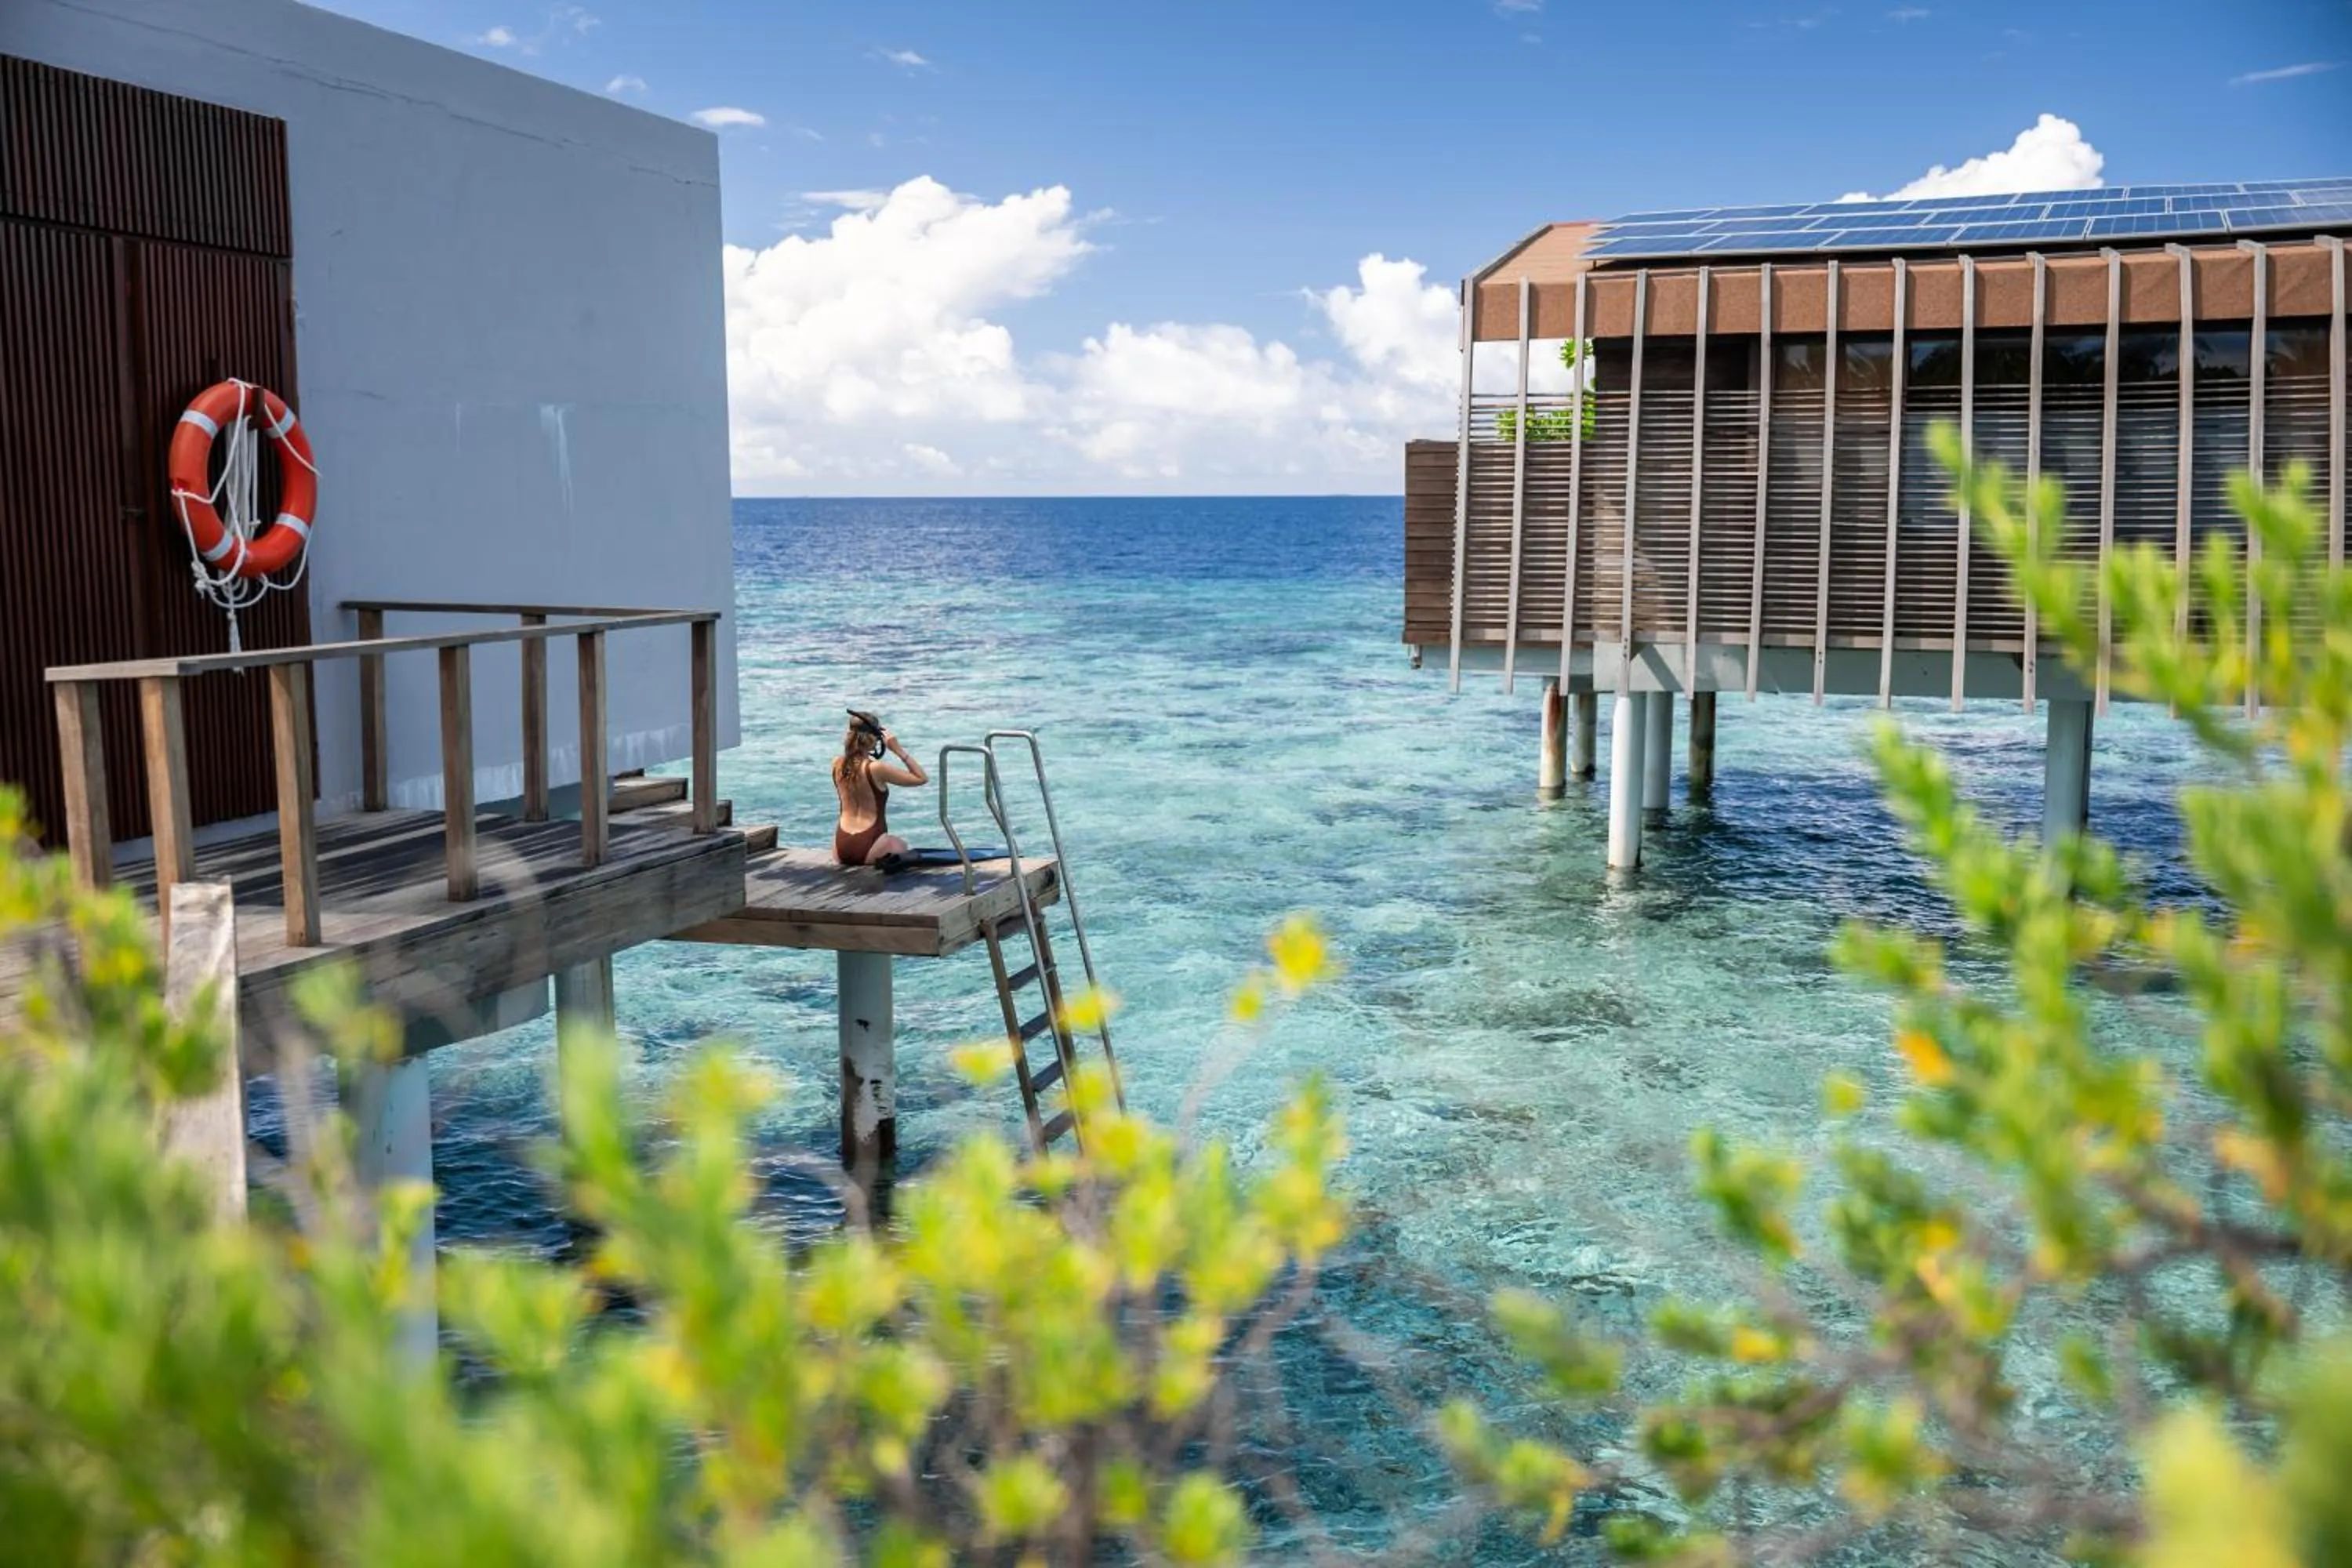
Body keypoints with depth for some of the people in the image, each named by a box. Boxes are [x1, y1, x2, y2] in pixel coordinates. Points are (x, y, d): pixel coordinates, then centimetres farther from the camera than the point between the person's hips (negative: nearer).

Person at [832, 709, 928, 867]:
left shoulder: (837, 764, 1)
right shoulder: (876, 769, -15)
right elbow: (922, 778, -8)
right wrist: (898, 750, -9)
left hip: (841, 848, 5)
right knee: (902, 846, 28)